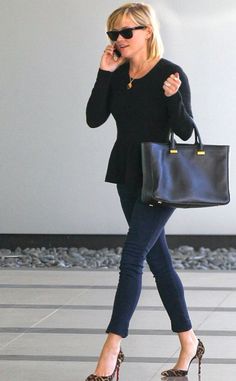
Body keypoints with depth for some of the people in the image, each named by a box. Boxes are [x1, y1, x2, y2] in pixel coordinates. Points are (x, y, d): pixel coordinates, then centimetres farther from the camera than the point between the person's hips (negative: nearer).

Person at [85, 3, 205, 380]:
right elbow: (94, 118, -3)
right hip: (128, 176, 7)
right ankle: (189, 342, 21)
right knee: (158, 260, 11)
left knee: (132, 258, -12)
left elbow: (186, 132, -11)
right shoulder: (118, 74, 5)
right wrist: (104, 73, -10)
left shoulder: (171, 73, -11)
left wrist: (173, 97, -29)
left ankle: (111, 350, -10)